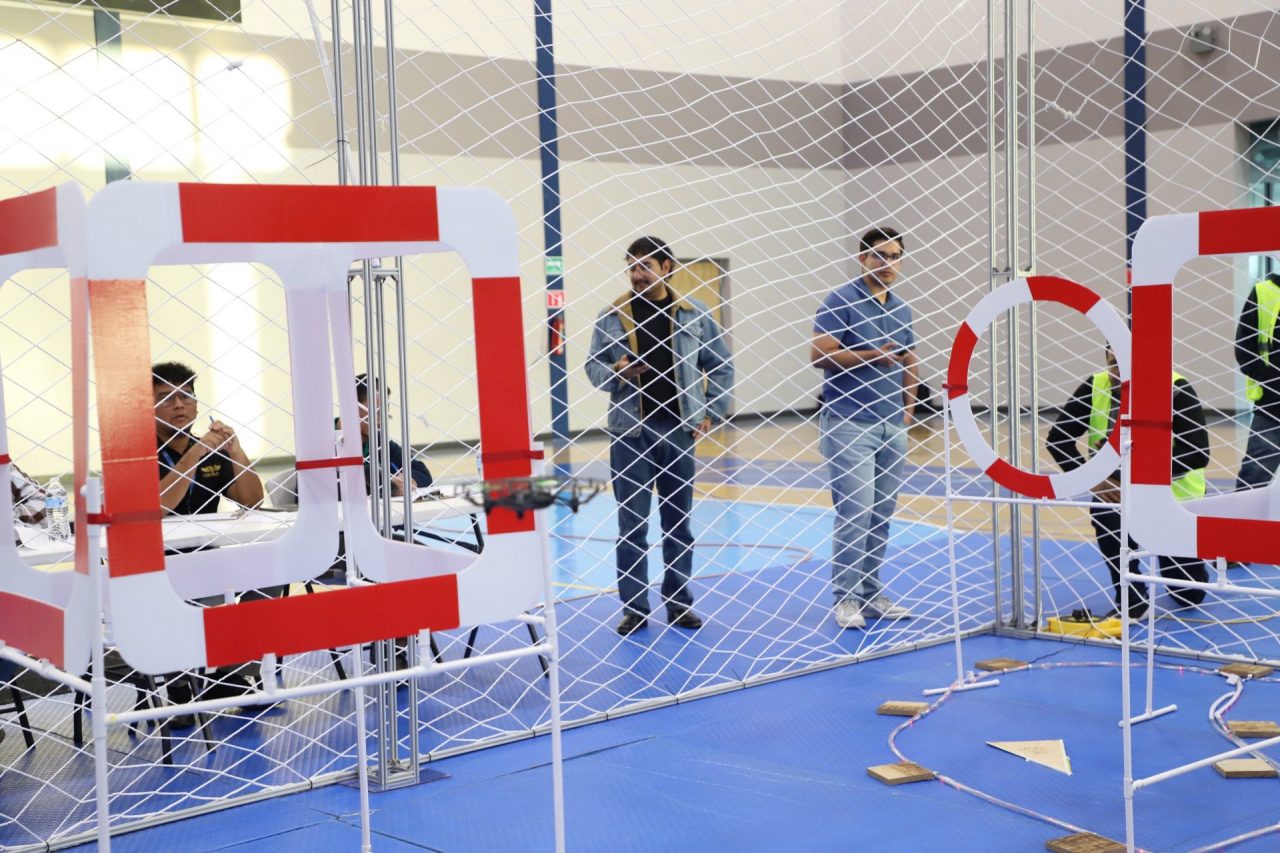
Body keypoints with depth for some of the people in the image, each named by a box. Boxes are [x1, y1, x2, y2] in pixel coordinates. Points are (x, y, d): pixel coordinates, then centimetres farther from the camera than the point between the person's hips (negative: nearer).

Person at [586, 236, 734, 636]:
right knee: (631, 525, 2)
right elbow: (593, 367, 5)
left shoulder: (694, 314, 2)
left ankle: (678, 602, 21)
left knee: (679, 523, 10)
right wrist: (616, 372, -16)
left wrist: (712, 411, 4)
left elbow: (721, 365, 9)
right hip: (629, 433, -1)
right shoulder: (611, 317, -1)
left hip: (679, 430, 1)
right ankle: (634, 607, 11)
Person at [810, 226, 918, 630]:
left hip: (892, 426, 7)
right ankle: (846, 598, -2)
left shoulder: (901, 309, 14)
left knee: (881, 515, 8)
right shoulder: (840, 301, -7)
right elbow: (820, 355, -14)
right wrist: (874, 356, -20)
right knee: (855, 512, -10)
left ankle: (871, 594, 16)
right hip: (848, 424, -7)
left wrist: (909, 408, 14)